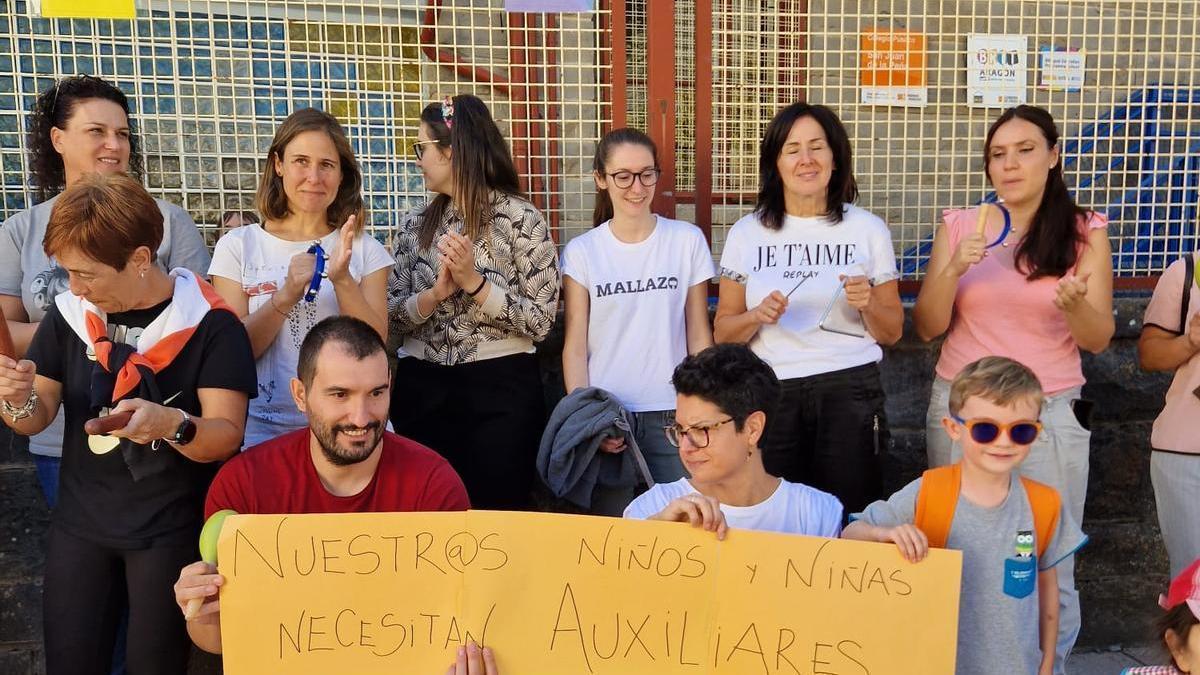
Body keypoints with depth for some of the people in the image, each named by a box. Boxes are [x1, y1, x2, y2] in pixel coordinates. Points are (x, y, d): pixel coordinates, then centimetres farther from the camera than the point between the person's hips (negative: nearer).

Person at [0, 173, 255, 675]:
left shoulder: (210, 325, -16)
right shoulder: (68, 315, -1)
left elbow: (226, 436, -18)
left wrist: (172, 425, -38)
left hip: (172, 529, -4)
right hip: (80, 522, 4)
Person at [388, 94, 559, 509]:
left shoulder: (521, 220, -6)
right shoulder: (415, 225, 7)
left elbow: (540, 321, -10)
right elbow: (390, 317, 4)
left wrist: (474, 281, -18)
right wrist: (435, 294, -14)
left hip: (500, 390, -4)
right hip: (421, 390, 4)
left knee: (496, 511, 3)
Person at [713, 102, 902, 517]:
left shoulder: (868, 229, 4)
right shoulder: (746, 232, 4)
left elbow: (892, 333, 9)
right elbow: (723, 332, 7)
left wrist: (868, 304, -11)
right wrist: (757, 316, -12)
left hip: (849, 391, 0)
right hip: (770, 391, 1)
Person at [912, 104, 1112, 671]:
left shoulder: (1085, 232, 1)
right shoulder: (959, 226, 3)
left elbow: (1098, 339, 1)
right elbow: (927, 327, 1)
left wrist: (1074, 304, -21)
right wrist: (954, 269, -16)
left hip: (1050, 412, -1)